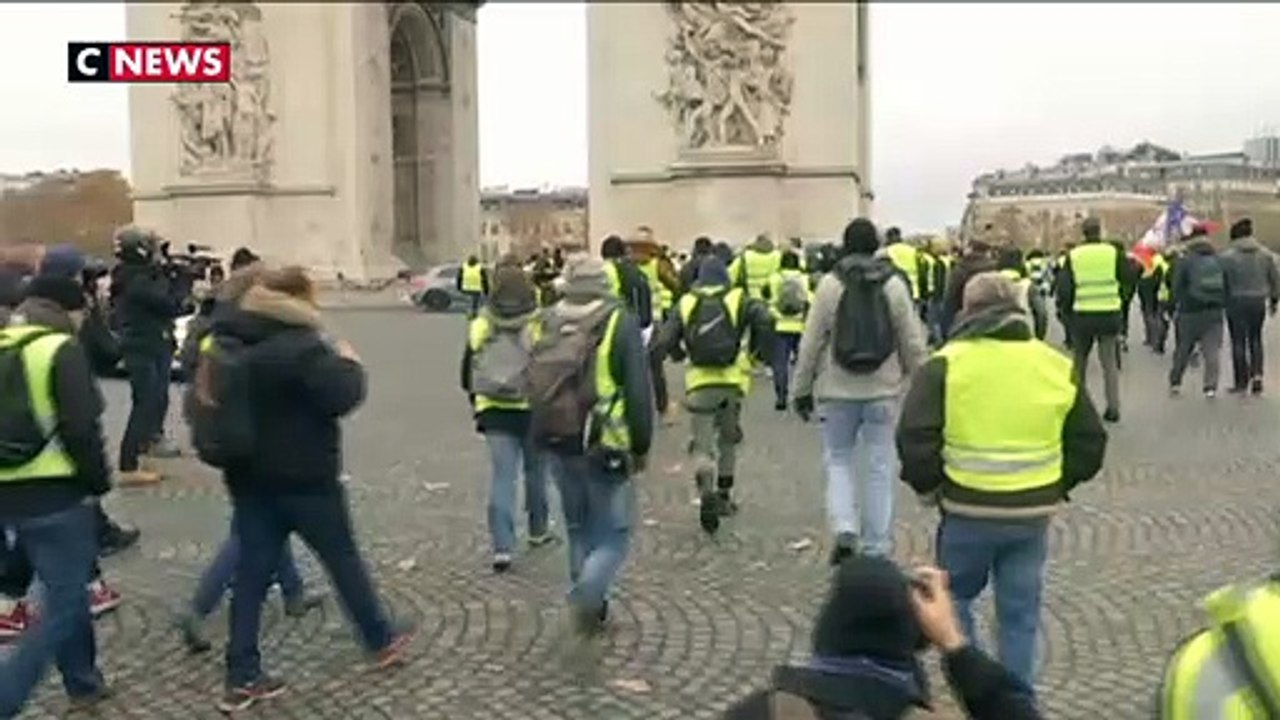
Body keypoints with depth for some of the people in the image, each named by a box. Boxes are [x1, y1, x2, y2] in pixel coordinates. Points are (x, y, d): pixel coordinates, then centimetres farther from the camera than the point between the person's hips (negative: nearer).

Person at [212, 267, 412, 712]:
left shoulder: (231, 341, 8)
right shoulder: (301, 346, -19)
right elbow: (342, 396, -23)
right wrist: (349, 364, -6)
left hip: (249, 476, 7)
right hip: (305, 478, -7)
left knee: (252, 572, 7)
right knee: (344, 560, 10)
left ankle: (242, 678, 8)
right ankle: (381, 641, 27)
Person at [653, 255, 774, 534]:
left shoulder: (685, 304, 6)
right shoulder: (739, 300, 4)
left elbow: (664, 341, 0)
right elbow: (765, 319, -14)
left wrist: (682, 353, 20)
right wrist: (757, 348, 3)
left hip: (699, 382, -1)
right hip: (733, 380, 1)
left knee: (702, 445, 1)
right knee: (728, 440, 21)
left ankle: (707, 492, -25)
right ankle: (724, 495, 28)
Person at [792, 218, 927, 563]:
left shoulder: (830, 284, -6)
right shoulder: (894, 284, -2)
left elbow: (811, 343, -3)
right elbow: (913, 342, 2)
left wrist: (802, 389, 6)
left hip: (838, 390, -1)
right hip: (883, 390, 1)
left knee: (838, 459, 14)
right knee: (880, 466, 10)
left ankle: (844, 527, -5)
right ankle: (876, 547, 15)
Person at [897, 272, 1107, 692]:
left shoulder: (947, 364, -7)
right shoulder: (1058, 366, 5)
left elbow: (915, 438, -13)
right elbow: (1090, 443, 9)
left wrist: (927, 485, 3)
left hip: (968, 510, -3)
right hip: (1034, 512, 3)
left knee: (954, 597, 18)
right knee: (1020, 614, 13)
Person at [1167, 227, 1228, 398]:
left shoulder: (1184, 262, -6)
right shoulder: (1219, 260, 7)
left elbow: (1177, 288, -6)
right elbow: (1226, 286, 11)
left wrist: (1175, 308, 4)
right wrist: (1222, 304, 18)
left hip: (1191, 313, -2)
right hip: (1215, 312, 2)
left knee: (1183, 350, 10)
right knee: (1212, 351, 2)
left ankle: (1175, 382, 20)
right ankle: (1211, 386, -4)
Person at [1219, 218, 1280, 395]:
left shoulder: (1227, 256, -10)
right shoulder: (1265, 254, 4)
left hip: (1236, 302, -3)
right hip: (1258, 302, 3)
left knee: (1238, 342, 4)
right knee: (1255, 340, 16)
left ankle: (1241, 382, 7)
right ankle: (1257, 374, 2)